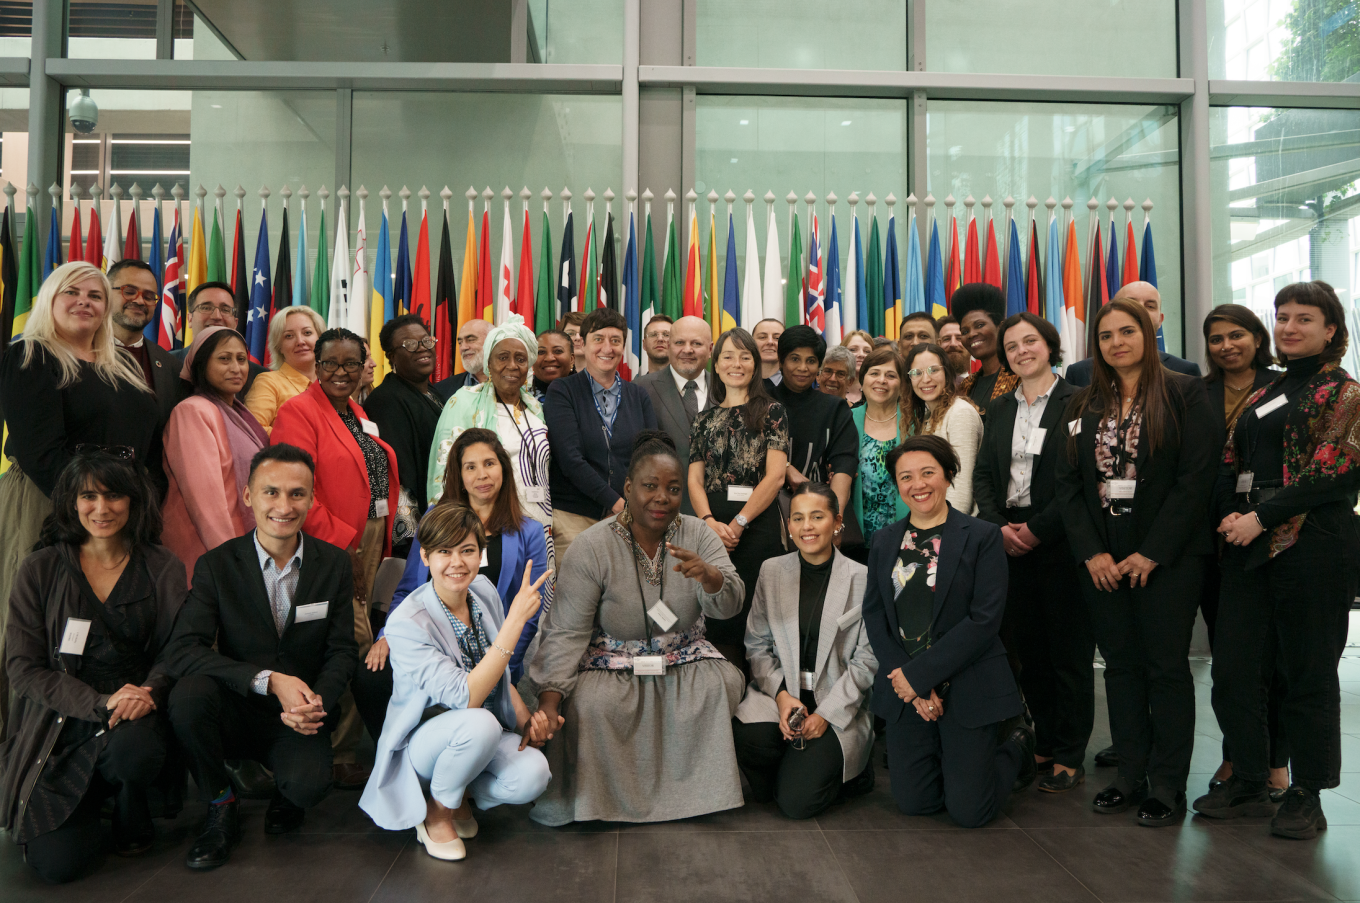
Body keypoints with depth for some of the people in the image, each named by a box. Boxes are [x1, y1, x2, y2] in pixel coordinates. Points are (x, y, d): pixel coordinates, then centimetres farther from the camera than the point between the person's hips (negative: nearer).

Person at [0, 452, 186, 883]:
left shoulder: (164, 569, 3)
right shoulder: (40, 570, 1)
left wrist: (148, 693, -22)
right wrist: (100, 703, -17)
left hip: (136, 716, 0)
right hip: (59, 730, 0)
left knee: (132, 747, -36)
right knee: (57, 861, -16)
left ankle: (132, 821, 0)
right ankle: (93, 803, 21)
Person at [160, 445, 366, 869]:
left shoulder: (335, 564, -1)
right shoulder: (217, 565, -6)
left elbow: (342, 651, 2)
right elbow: (179, 651, -17)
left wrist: (316, 702, -20)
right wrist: (270, 680, -27)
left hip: (298, 720, 0)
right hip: (236, 713, 1)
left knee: (309, 784, -31)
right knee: (189, 692, -31)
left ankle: (286, 795, 11)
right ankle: (221, 809, -7)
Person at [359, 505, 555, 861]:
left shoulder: (484, 592, -5)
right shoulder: (407, 624, -24)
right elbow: (466, 697, -33)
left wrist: (526, 720, -8)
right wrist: (516, 619, -35)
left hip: (482, 738, 5)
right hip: (421, 743, -5)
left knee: (533, 775, -25)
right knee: (479, 723, -37)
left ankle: (461, 793, 8)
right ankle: (438, 813, -7)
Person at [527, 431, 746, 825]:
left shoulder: (697, 535, -3)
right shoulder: (591, 547, -13)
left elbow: (729, 605, -13)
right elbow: (566, 632, -15)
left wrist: (708, 574, -37)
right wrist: (548, 700, -26)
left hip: (683, 656, 3)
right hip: (610, 661, -3)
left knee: (725, 683, -23)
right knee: (591, 703, -32)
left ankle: (697, 784, 0)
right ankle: (591, 796, -2)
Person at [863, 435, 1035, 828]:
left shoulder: (983, 537, -6)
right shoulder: (884, 541, 8)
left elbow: (984, 620, -14)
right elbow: (874, 616, 3)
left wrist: (919, 674, -16)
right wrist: (909, 682, -10)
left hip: (968, 689, -4)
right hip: (906, 691, 4)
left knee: (969, 811, -1)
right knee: (913, 802, 6)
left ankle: (1014, 745, 28)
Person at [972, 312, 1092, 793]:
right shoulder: (999, 410, 15)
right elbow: (983, 474, 11)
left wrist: (1038, 529, -13)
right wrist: (999, 525, -5)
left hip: (1060, 541, -5)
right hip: (1010, 540, 5)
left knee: (1069, 651, 2)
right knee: (1028, 649, 8)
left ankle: (1069, 757, 11)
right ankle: (1044, 746, 21)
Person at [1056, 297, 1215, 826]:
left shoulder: (1184, 394, -2)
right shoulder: (1085, 406, 11)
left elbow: (1196, 477, -9)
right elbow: (1068, 483, 6)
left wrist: (1152, 553, -13)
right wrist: (1092, 553, -5)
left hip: (1167, 557, -4)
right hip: (1102, 559, 4)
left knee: (1166, 667, 1)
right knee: (1121, 665, 9)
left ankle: (1167, 788, 10)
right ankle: (1131, 777, 18)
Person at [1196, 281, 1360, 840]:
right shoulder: (1261, 396, 18)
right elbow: (1229, 464, 14)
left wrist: (1261, 518, -16)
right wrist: (1228, 515, -4)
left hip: (1313, 543, -6)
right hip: (1249, 547, 6)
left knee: (1308, 671, 3)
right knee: (1233, 669, 7)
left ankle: (1306, 795, 17)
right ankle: (1247, 783, 21)